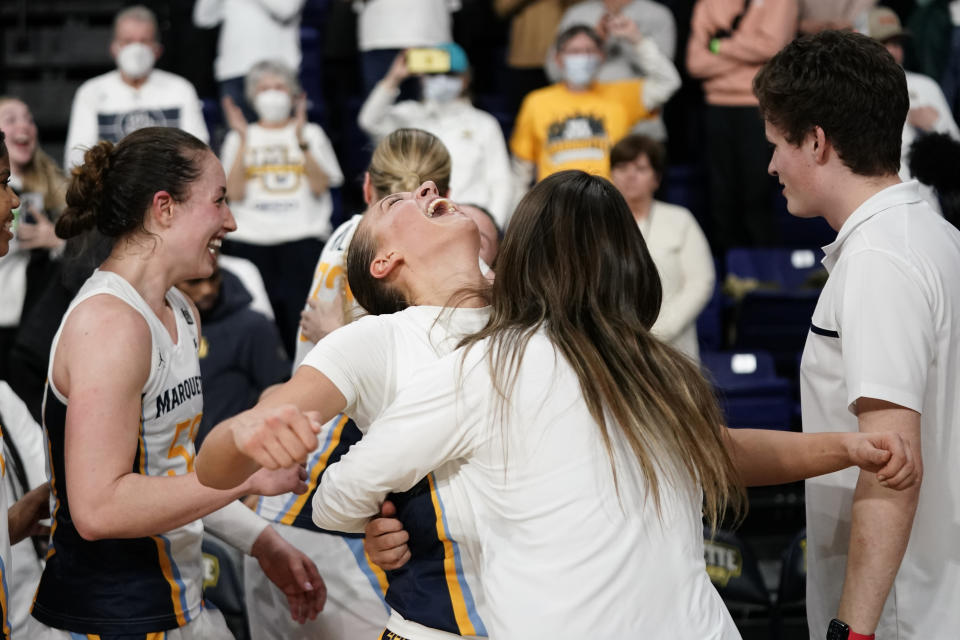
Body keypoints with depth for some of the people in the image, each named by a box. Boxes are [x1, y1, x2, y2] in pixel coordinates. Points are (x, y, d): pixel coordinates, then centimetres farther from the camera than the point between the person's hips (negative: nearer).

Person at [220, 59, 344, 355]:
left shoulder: (312, 133, 14)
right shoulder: (239, 138, 15)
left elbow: (320, 186, -1)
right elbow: (234, 193, 1)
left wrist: (301, 140, -10)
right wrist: (243, 141, -4)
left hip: (302, 239, -1)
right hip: (250, 241, 1)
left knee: (302, 318, -13)